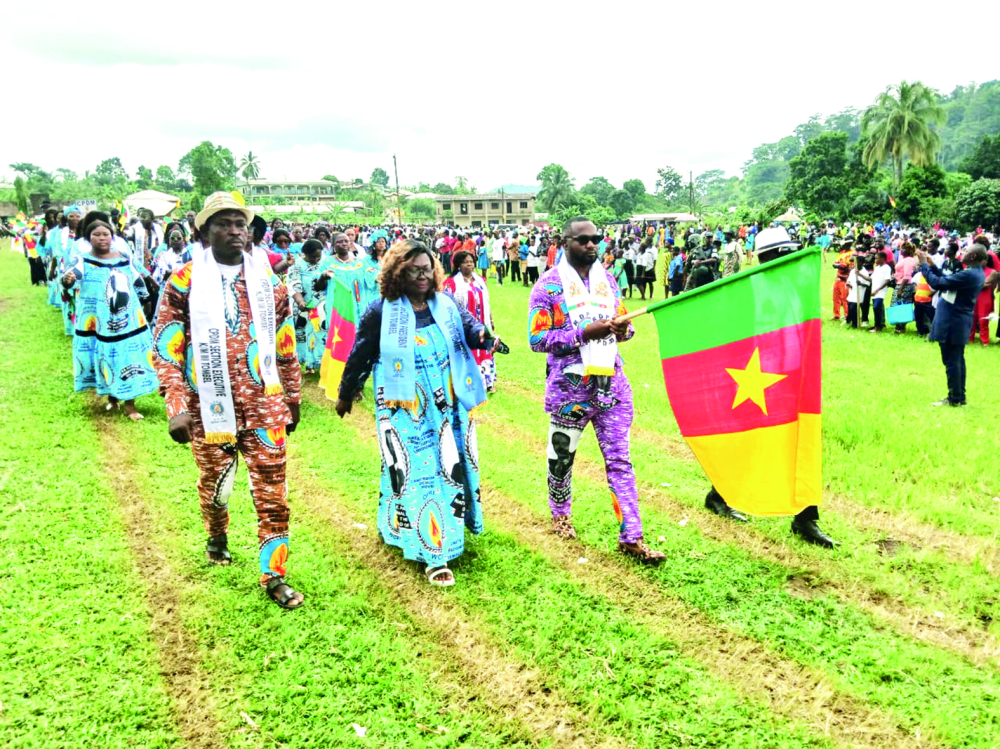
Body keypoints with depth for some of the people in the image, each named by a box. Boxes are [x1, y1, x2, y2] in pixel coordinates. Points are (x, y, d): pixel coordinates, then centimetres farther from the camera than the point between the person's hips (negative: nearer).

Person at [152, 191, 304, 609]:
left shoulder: (268, 280, 6)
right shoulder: (184, 282, -3)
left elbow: (286, 347, 13)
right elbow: (165, 350, -4)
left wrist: (292, 398, 16)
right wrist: (176, 406, -14)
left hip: (264, 404, 1)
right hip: (209, 407, -1)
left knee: (272, 492, 0)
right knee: (214, 485, 17)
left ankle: (274, 576, 12)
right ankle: (217, 538, 48)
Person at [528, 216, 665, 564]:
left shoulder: (607, 279, 8)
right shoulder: (549, 283, -7)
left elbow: (622, 321, 16)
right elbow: (537, 339, -13)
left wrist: (623, 329, -9)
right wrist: (583, 333, -23)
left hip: (611, 382, 3)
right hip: (569, 387, -3)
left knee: (620, 460, 2)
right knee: (562, 457, 15)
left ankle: (631, 537, 7)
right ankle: (560, 514, 41)